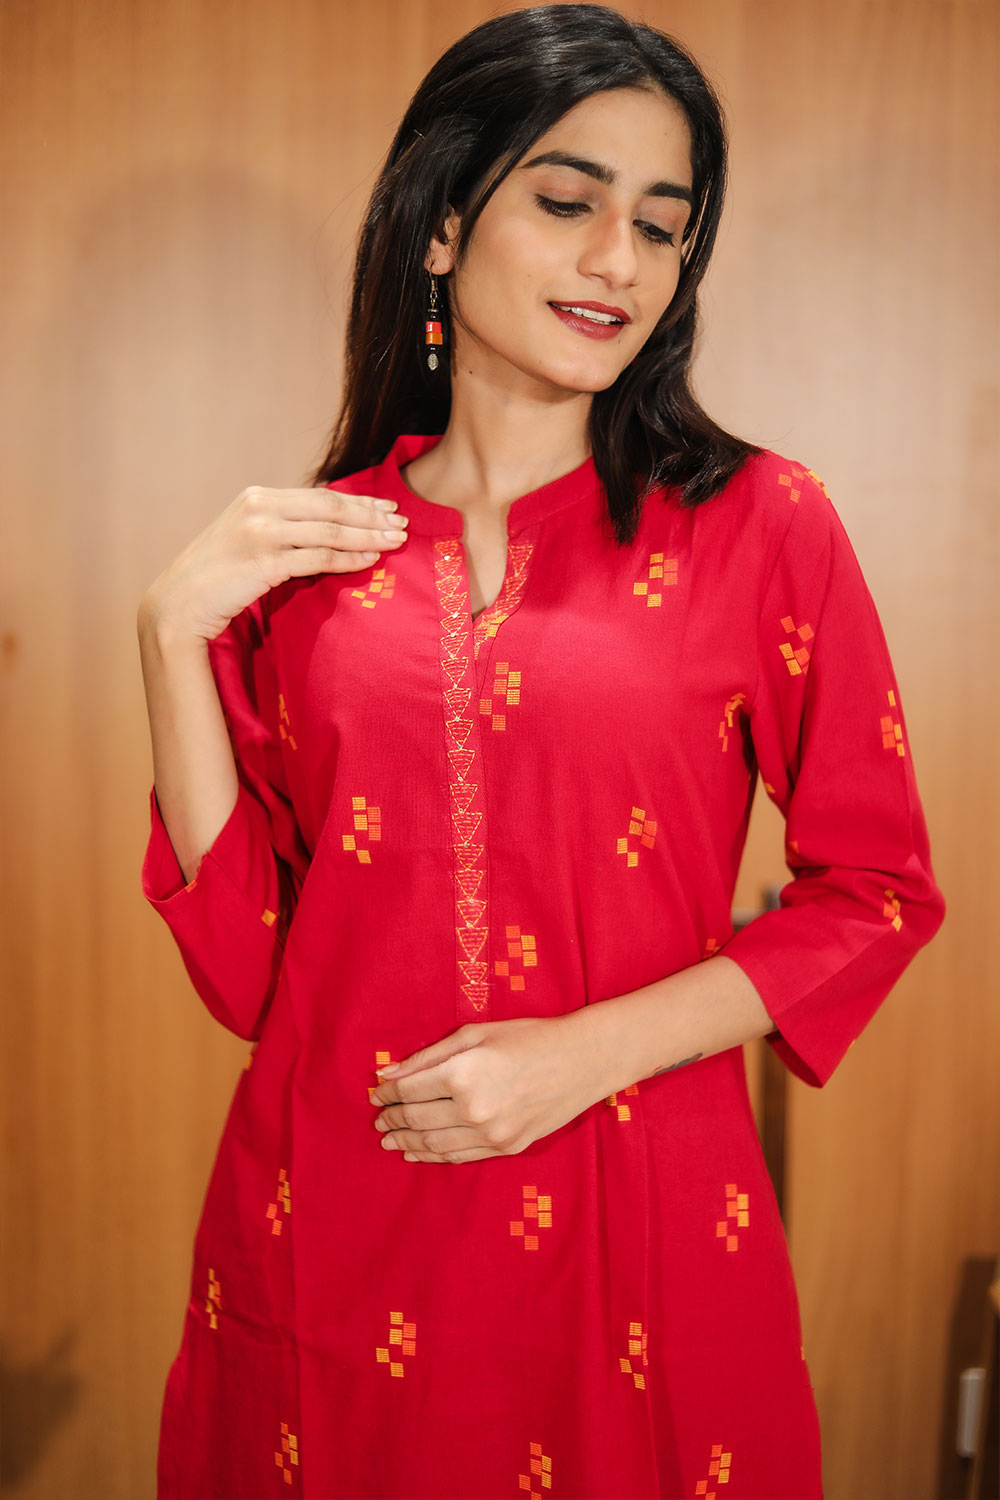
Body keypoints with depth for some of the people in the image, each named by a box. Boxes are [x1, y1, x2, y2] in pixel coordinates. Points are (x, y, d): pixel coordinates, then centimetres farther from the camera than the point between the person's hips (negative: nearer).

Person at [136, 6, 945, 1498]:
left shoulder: (758, 523, -5)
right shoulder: (304, 546, 1)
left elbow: (877, 890, -2)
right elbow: (244, 954, 0)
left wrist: (590, 1050, -13)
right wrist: (176, 634, -8)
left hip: (637, 1219, -1)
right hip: (329, 1221, 2)